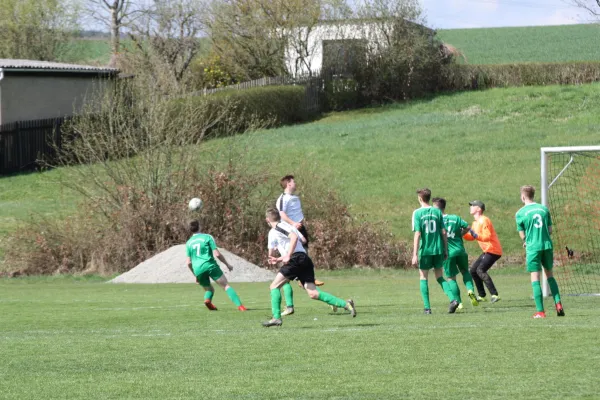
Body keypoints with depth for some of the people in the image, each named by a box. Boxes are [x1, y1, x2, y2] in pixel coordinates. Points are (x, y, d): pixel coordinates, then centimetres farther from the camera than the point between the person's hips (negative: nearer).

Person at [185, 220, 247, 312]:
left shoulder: (188, 243, 15)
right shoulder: (207, 237, 4)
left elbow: (189, 263, 12)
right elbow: (217, 254, -2)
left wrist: (196, 275, 25)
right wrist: (227, 264, 10)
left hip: (198, 269, 3)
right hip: (210, 266, -3)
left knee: (209, 289, 21)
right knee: (226, 286, -1)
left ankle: (207, 300, -14)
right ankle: (239, 305, -18)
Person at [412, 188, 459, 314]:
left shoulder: (417, 213, -7)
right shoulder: (437, 212, 3)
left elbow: (417, 234, -12)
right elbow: (443, 232, 3)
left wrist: (415, 254, -11)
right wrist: (445, 250, 12)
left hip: (425, 250, -3)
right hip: (438, 249, 3)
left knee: (423, 277, 10)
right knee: (439, 277, 14)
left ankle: (427, 307, 4)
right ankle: (453, 299, -7)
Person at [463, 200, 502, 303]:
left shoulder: (484, 221, -16)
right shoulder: (475, 223, 15)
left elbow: (487, 237, -25)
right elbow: (471, 237, 20)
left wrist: (476, 235, -34)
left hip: (493, 250, -10)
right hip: (487, 251, 10)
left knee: (481, 270, -22)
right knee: (472, 270, 12)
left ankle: (494, 295, -26)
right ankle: (482, 296, 16)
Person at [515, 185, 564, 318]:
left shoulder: (520, 213, -4)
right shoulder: (544, 209, 7)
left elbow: (522, 236, 1)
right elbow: (550, 230, 9)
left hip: (533, 248, -4)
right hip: (547, 245, 4)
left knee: (535, 279, -1)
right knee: (549, 275, 19)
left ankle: (540, 311, -5)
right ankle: (558, 304, 6)